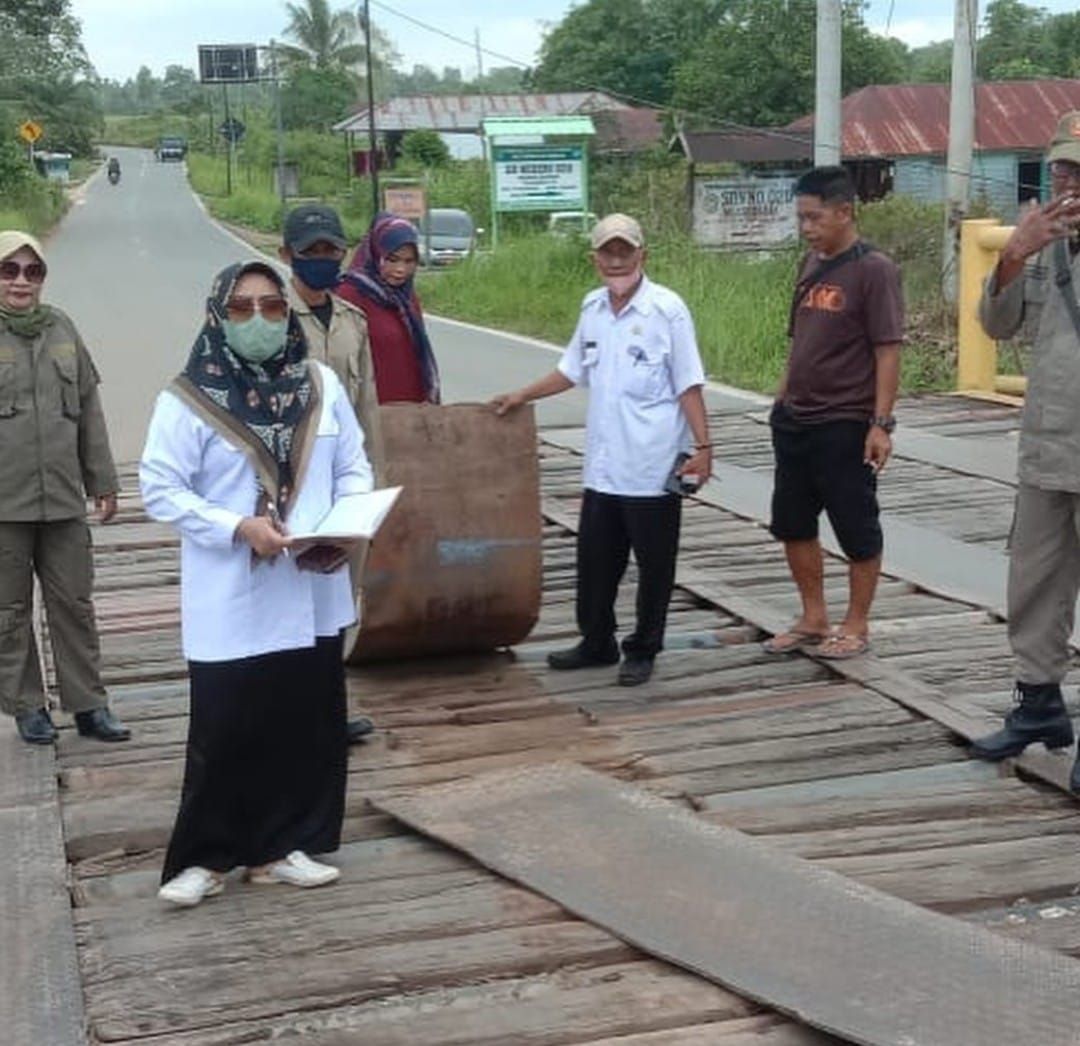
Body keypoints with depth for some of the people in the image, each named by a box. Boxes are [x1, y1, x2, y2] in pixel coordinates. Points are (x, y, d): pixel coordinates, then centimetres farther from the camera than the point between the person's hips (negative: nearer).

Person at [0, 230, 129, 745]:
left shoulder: (61, 329, 9)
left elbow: (90, 408, 13)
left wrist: (103, 480, 12)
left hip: (63, 498, 3)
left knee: (74, 604, 8)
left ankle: (88, 704, 17)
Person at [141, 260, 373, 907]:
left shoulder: (322, 385, 4)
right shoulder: (189, 399, -8)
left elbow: (354, 468, 9)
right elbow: (161, 489, -9)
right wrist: (239, 527, -19)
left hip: (312, 595, 4)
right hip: (230, 602, -4)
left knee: (309, 725, 10)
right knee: (225, 732, 1)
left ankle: (283, 846, 26)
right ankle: (204, 857, 17)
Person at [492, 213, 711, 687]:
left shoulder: (667, 308, -9)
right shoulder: (592, 307, 9)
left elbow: (689, 384, -9)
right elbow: (573, 369, 23)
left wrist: (702, 445, -14)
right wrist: (522, 396, 22)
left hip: (652, 467, -6)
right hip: (602, 465, 6)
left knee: (653, 564, 6)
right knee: (595, 558, 14)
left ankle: (642, 651, 19)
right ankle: (597, 642, 29)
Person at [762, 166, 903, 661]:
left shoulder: (873, 269, -12)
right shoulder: (811, 264, 10)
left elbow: (888, 350, -14)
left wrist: (881, 423, -18)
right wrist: (783, 398, 15)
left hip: (845, 426, -8)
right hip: (795, 420, 8)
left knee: (856, 528, 5)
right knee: (792, 523, 13)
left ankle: (856, 626, 18)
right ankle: (813, 619, 27)